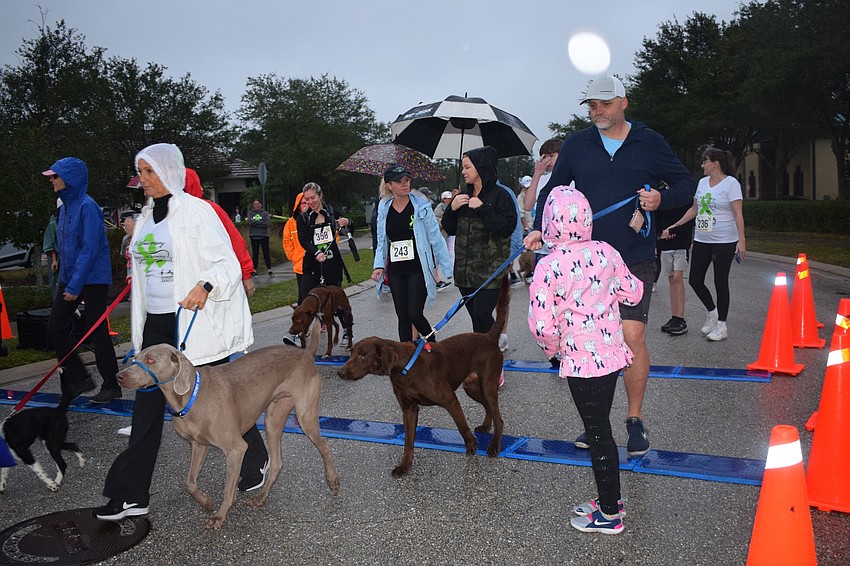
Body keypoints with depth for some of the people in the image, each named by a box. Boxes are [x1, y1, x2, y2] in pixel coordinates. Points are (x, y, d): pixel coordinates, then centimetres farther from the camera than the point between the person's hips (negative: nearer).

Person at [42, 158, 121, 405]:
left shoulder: (87, 206, -15)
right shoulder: (65, 207, 11)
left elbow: (90, 249, -20)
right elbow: (65, 247, 18)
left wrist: (75, 285, -20)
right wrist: (66, 281, 15)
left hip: (92, 279, -8)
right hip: (69, 277, 8)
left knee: (97, 331, -1)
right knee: (55, 326, 5)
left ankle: (111, 386, 12)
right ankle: (78, 378, 17)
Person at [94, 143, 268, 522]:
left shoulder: (196, 211, -10)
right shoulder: (146, 217, 13)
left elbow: (226, 263, -14)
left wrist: (206, 286, -35)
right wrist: (139, 327, 20)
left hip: (194, 321, -7)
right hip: (156, 323, 7)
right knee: (147, 407, 8)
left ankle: (256, 462, 28)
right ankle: (131, 495, 17)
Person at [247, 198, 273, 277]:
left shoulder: (265, 213, 3)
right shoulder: (250, 213, 8)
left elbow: (267, 223, -11)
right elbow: (250, 222, -9)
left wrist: (255, 223, -10)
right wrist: (261, 222, -12)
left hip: (264, 236, -2)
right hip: (254, 236, 2)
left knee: (266, 253, -3)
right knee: (255, 254, 7)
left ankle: (270, 270, -1)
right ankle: (254, 270, 12)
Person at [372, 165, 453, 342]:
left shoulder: (421, 206, -5)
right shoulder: (384, 208, 6)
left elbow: (436, 239, -3)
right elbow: (381, 241, 14)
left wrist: (449, 269, -5)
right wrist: (379, 265, -1)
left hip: (418, 270, -4)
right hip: (395, 271, 4)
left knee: (415, 314, -8)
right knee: (402, 317, 8)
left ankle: (432, 344, 19)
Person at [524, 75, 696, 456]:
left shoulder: (648, 143, 4)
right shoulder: (576, 145, 7)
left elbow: (686, 184, 11)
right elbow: (553, 191, 13)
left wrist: (661, 200, -10)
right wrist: (539, 227, -3)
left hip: (635, 259, -2)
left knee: (632, 336, -8)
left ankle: (635, 418, 11)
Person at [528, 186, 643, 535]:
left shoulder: (548, 267, -19)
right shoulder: (605, 253, -1)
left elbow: (542, 326, -21)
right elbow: (633, 294, 10)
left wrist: (552, 349, -1)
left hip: (581, 363, -6)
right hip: (612, 354, 7)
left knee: (598, 434, 6)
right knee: (601, 429, 21)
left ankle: (609, 515, 22)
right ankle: (610, 498, 37)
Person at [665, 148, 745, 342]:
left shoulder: (731, 183, -9)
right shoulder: (702, 182, 11)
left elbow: (738, 214, -14)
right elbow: (694, 209, 20)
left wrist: (741, 240, -22)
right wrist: (674, 226, 17)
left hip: (724, 242, -6)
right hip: (701, 240, 7)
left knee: (720, 282, 0)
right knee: (695, 280, 4)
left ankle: (721, 326, 11)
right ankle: (712, 312, 28)